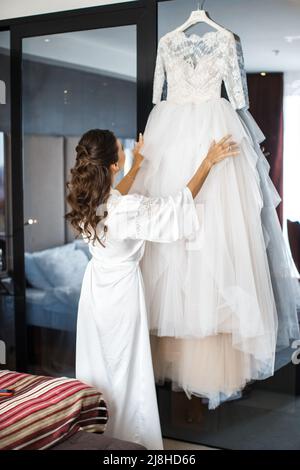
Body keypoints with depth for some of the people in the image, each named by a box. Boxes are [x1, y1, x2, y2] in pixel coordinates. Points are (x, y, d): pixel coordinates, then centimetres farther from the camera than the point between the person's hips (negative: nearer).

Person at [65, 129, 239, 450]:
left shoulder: (84, 200, -7)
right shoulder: (127, 211, -28)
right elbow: (179, 204, -17)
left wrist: (137, 165, 26)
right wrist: (208, 161, -9)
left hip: (95, 288, 7)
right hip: (122, 292, -7)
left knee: (96, 364, 18)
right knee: (125, 370, 8)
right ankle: (126, 437, 22)